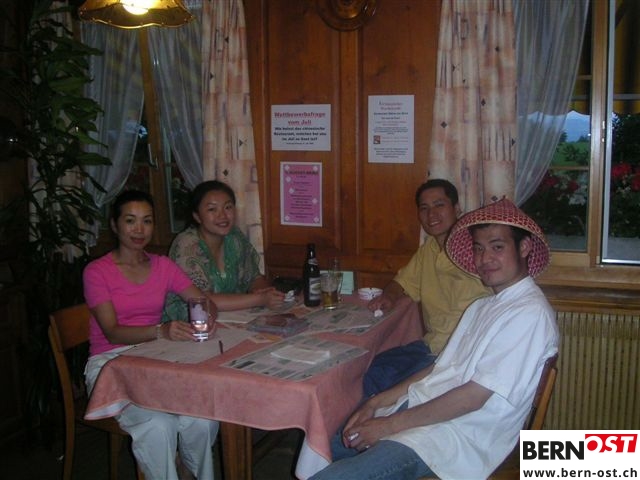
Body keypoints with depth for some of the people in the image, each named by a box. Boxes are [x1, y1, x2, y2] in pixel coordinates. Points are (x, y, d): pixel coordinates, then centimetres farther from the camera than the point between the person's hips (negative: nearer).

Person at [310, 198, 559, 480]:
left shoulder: (530, 314, -13)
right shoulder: (481, 307, 17)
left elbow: (474, 397, -18)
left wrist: (390, 424, -15)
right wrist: (377, 403, 3)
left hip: (456, 436, -9)